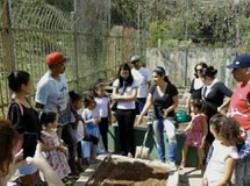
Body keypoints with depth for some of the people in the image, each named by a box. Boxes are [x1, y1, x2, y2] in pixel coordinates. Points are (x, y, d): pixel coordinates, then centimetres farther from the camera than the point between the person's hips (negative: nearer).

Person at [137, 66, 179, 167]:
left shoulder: (171, 88, -12)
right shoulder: (153, 88, -1)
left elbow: (176, 103, -7)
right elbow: (148, 103, -5)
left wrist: (168, 110, -24)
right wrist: (141, 115, -16)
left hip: (168, 117, -4)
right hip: (157, 117, 4)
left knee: (172, 136, -24)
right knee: (159, 140, 12)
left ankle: (172, 161, -12)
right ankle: (161, 161, 27)